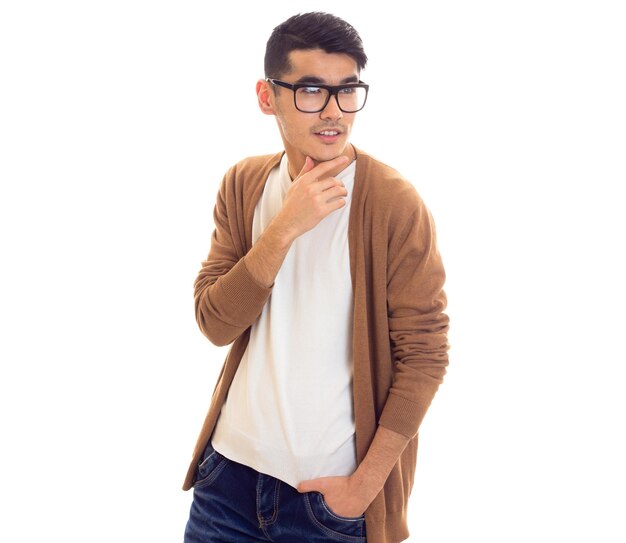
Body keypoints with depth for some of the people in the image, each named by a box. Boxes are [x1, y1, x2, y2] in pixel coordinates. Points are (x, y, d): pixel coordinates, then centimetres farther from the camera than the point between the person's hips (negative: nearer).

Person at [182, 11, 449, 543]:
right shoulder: (244, 185, 0)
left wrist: (366, 482, -13)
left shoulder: (395, 204, -14)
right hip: (232, 466, 4)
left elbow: (424, 354, -12)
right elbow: (215, 323, -7)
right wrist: (284, 228, -20)